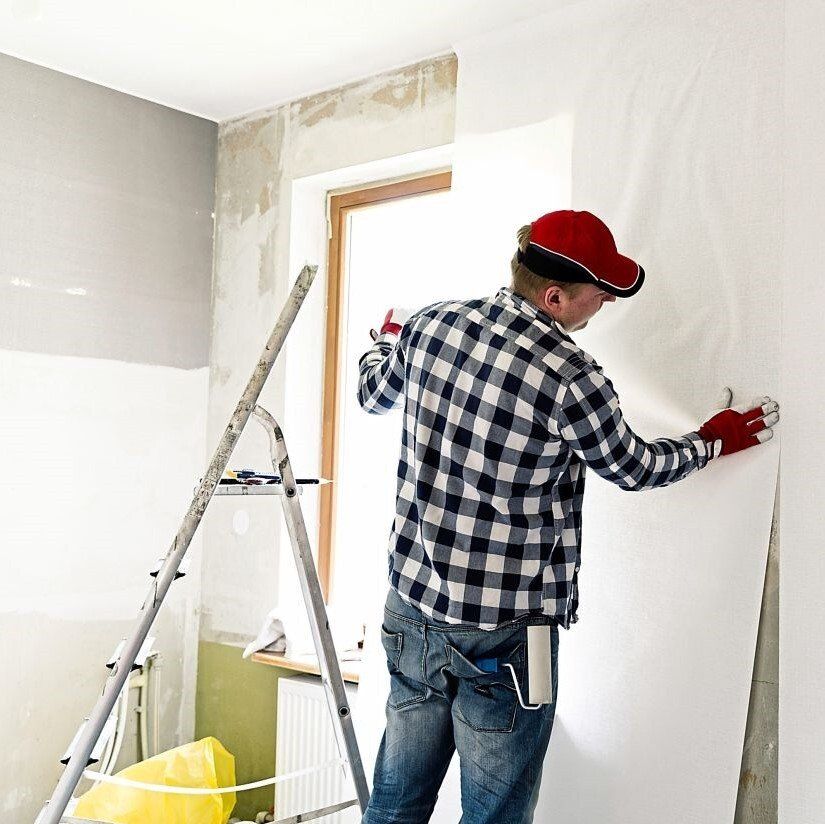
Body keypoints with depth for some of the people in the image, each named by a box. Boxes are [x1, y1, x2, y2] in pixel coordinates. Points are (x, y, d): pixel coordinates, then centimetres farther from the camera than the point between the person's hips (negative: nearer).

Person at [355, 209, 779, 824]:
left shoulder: (429, 324, -3)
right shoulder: (571, 377, -19)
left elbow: (374, 395, 18)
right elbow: (632, 467, 0)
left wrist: (387, 340, 41)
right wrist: (715, 440, 18)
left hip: (412, 607, 6)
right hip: (504, 635, -6)